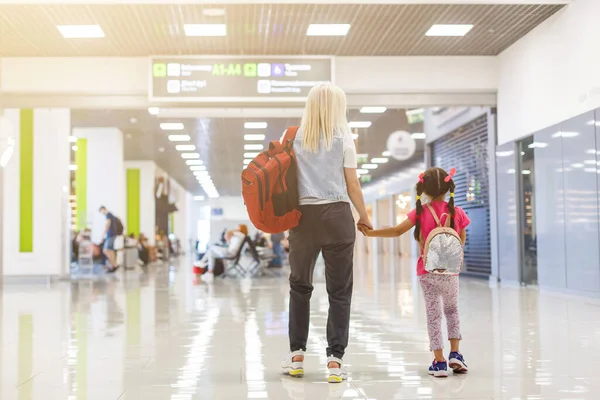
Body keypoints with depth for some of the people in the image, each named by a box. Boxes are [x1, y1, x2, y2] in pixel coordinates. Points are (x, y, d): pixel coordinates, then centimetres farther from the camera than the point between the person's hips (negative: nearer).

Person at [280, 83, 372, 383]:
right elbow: (352, 185, -1)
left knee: (299, 286, 16)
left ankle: (296, 355, 17)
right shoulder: (343, 137, 0)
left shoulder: (292, 137, 5)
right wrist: (364, 217, 11)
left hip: (303, 215, 2)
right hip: (337, 215, -2)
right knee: (339, 291, 5)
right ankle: (335, 359, 1)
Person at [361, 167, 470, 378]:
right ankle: (455, 353, 12)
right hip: (450, 271, 1)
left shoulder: (421, 212, -7)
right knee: (452, 309, 22)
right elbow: (462, 240, 5)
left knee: (433, 313, 7)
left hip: (427, 272, -1)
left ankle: (439, 361, 4)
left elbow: (397, 231, -11)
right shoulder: (457, 212, -5)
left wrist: (370, 232, -6)